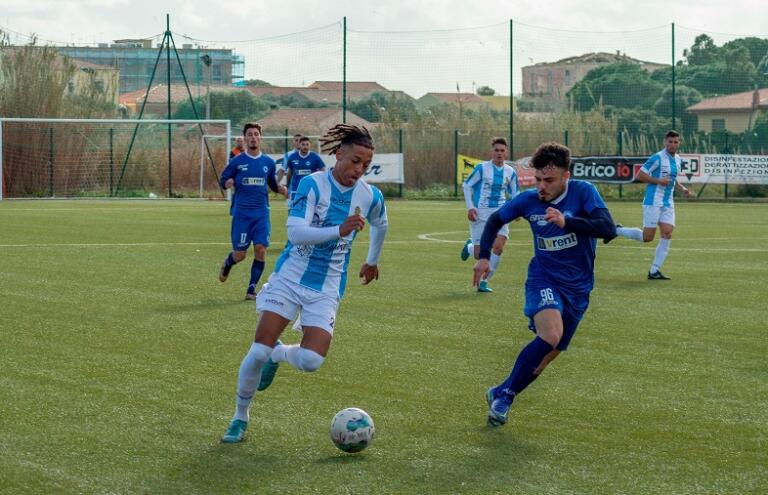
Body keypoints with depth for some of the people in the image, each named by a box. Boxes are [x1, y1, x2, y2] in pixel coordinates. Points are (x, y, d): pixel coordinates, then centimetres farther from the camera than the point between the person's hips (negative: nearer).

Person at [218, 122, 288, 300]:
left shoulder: (268, 162, 8)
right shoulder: (237, 161, 0)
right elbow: (222, 180, 5)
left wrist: (280, 189, -1)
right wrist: (227, 183, -18)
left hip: (261, 213, 2)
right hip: (241, 212, -2)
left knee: (260, 249, -11)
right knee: (240, 254, -2)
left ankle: (252, 288, 2)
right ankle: (227, 264, 35)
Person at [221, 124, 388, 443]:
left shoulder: (371, 197, -2)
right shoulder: (313, 184, -14)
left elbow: (380, 225, 22)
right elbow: (295, 233, -25)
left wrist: (372, 261, 33)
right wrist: (340, 230, -37)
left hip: (327, 288, 2)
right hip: (290, 276, -2)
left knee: (311, 361, -16)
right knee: (259, 350, -11)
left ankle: (278, 354, 21)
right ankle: (240, 417, 12)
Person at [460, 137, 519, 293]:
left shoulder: (510, 172, 5)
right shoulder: (482, 168, -6)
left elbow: (515, 194, 16)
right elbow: (466, 186, 0)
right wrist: (470, 207, -10)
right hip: (480, 214, -3)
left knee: (498, 247, -16)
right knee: (479, 254, -2)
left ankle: (484, 283, 0)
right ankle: (470, 246, 38)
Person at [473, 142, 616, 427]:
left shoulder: (583, 193, -12)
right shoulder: (528, 200, -6)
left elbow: (608, 230, -25)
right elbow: (495, 221, 13)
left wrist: (566, 222, -35)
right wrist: (484, 256, 1)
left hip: (578, 287, 2)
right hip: (544, 279, -2)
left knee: (547, 355, 6)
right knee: (551, 335, -29)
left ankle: (501, 394, 26)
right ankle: (505, 394, -17)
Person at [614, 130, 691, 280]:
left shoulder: (678, 160, 13)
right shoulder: (658, 158, -11)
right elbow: (640, 175, -11)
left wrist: (682, 188, 13)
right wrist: (658, 181, -20)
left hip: (668, 203, 7)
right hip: (653, 201, -7)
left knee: (667, 234, -7)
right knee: (647, 237, -8)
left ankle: (654, 271, -3)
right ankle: (616, 230, 14)